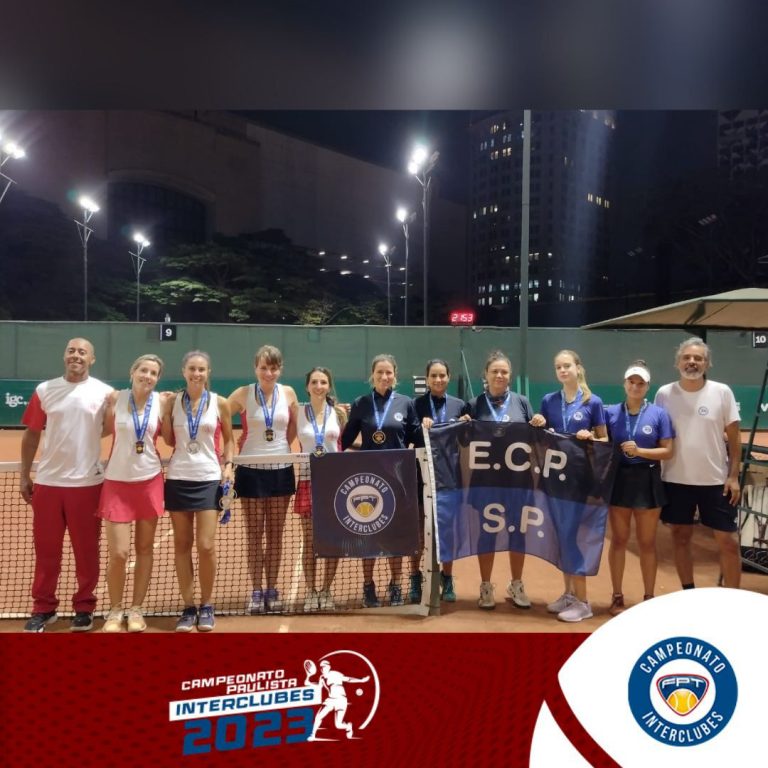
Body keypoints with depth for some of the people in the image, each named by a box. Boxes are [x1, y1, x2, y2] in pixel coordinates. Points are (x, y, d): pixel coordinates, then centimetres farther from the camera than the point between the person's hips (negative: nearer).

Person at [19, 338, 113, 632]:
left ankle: (84, 608, 20)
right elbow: (32, 434, 9)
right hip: (47, 481, 2)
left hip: (87, 483, -2)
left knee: (86, 551, 6)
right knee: (46, 550, 9)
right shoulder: (44, 390, 4)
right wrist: (24, 475, 6)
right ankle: (43, 608, 23)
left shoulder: (104, 393, -2)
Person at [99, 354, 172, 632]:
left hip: (149, 480, 2)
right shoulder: (115, 398, -6)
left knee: (145, 549, 9)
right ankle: (115, 610, 19)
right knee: (119, 552, -4)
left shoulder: (162, 401, -3)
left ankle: (136, 609, 24)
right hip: (117, 482, -1)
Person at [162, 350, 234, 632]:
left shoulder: (220, 403, 0)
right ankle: (188, 607, 17)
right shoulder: (172, 401, 3)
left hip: (209, 479, -2)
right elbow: (168, 441, 8)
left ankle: (206, 606, 15)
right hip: (178, 478, 2)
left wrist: (228, 465, -5)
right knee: (182, 545, 6)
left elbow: (228, 439, 10)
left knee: (206, 546, -4)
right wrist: (165, 413, -5)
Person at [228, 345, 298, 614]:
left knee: (276, 533, 10)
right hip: (251, 470, -2)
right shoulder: (243, 394, -8)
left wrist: (282, 446, 1)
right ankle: (256, 592, 18)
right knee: (255, 534, 6)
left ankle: (272, 590, 22)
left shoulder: (288, 393, -1)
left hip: (281, 469, 2)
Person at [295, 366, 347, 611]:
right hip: (309, 479, -1)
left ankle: (326, 591, 21)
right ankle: (311, 592, 17)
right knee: (309, 541, 4)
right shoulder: (298, 412, 0)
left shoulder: (339, 413, 3)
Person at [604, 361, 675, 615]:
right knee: (618, 540, 8)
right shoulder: (611, 413, 3)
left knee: (647, 542, 8)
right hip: (618, 480, 1)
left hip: (647, 482, -1)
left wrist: (639, 451, -17)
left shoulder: (659, 414, -2)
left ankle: (649, 597, 21)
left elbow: (668, 451, -5)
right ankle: (617, 596, 19)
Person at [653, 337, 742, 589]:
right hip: (676, 480, 1)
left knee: (727, 541, 4)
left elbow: (734, 436, 0)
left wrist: (733, 476, -4)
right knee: (680, 537, 11)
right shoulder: (664, 394, -2)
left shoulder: (722, 392, -4)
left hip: (715, 480, -1)